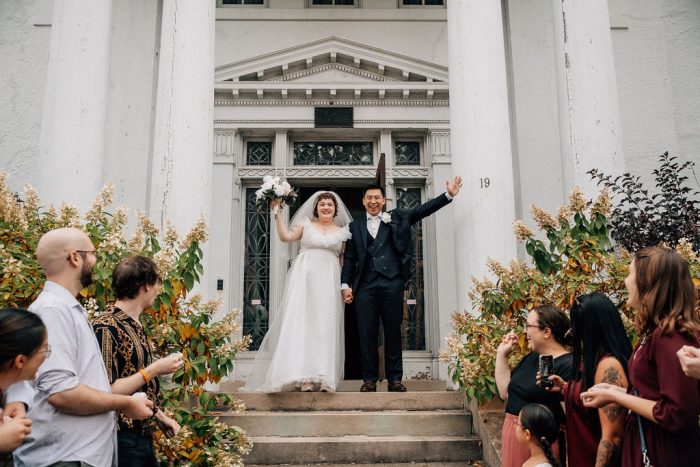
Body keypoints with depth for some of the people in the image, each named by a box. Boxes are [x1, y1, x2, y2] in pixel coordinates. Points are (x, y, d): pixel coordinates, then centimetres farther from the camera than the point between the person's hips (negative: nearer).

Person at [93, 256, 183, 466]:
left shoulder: (134, 325, 9)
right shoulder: (107, 327, -19)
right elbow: (107, 392, -23)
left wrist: (159, 416, 15)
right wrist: (155, 369, -20)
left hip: (142, 434, 9)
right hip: (121, 439, -9)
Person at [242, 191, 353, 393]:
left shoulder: (341, 232, 17)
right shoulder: (306, 224, 14)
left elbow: (345, 261, 13)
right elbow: (286, 236, 0)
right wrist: (277, 213, -5)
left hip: (328, 281, 2)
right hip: (304, 278, -1)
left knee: (326, 326, -4)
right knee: (301, 321, -11)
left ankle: (324, 377, -3)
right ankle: (303, 377, -15)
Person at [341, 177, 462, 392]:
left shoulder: (397, 218, 13)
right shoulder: (355, 226, 15)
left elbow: (423, 210, 5)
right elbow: (350, 258, 12)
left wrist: (448, 195, -6)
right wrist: (345, 284, 3)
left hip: (392, 283, -1)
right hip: (365, 285, 1)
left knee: (393, 331, 3)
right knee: (367, 333, 1)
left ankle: (395, 378, 10)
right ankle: (369, 379, 9)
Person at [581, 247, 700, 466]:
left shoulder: (670, 337, -22)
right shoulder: (656, 332, 8)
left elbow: (677, 416, -24)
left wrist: (614, 396, -18)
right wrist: (614, 389, 4)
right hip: (645, 445, 9)